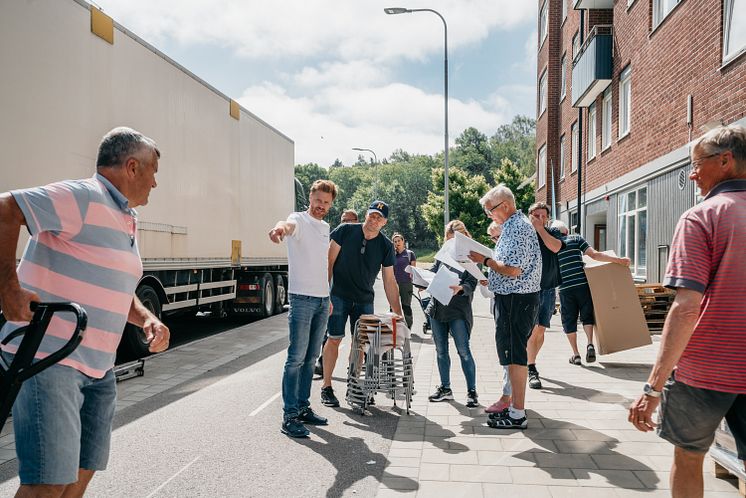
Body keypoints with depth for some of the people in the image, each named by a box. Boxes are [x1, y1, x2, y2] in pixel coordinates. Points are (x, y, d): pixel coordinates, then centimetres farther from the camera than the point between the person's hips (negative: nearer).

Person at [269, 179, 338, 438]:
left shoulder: (325, 227, 17)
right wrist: (281, 227, -58)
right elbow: (290, 225, -33)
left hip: (322, 300, 8)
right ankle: (289, 416, -1)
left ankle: (303, 407, 22)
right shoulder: (299, 220, -6)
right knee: (296, 358, -7)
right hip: (302, 298, -7)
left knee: (311, 358, 12)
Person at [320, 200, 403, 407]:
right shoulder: (345, 231, -8)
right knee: (334, 339, -3)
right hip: (338, 295, -3)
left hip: (364, 300, 3)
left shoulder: (386, 246, -1)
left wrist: (398, 313, -2)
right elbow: (329, 262, -6)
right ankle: (326, 386, 10)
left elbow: (389, 281, 2)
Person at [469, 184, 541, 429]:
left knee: (515, 355, -4)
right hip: (511, 297, 11)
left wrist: (485, 260, -15)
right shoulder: (514, 225, 16)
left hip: (515, 299, -11)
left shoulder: (518, 228, -17)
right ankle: (514, 406, 27)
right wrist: (488, 260, 12)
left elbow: (513, 270, -24)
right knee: (513, 353, 16)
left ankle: (518, 415, 4)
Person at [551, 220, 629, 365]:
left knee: (569, 320, 10)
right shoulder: (576, 239, 7)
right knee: (587, 316, 15)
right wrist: (619, 260, -4)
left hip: (565, 289, 1)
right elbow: (594, 255, -4)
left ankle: (576, 354, 13)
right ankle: (590, 344, -4)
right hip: (582, 284, 0)